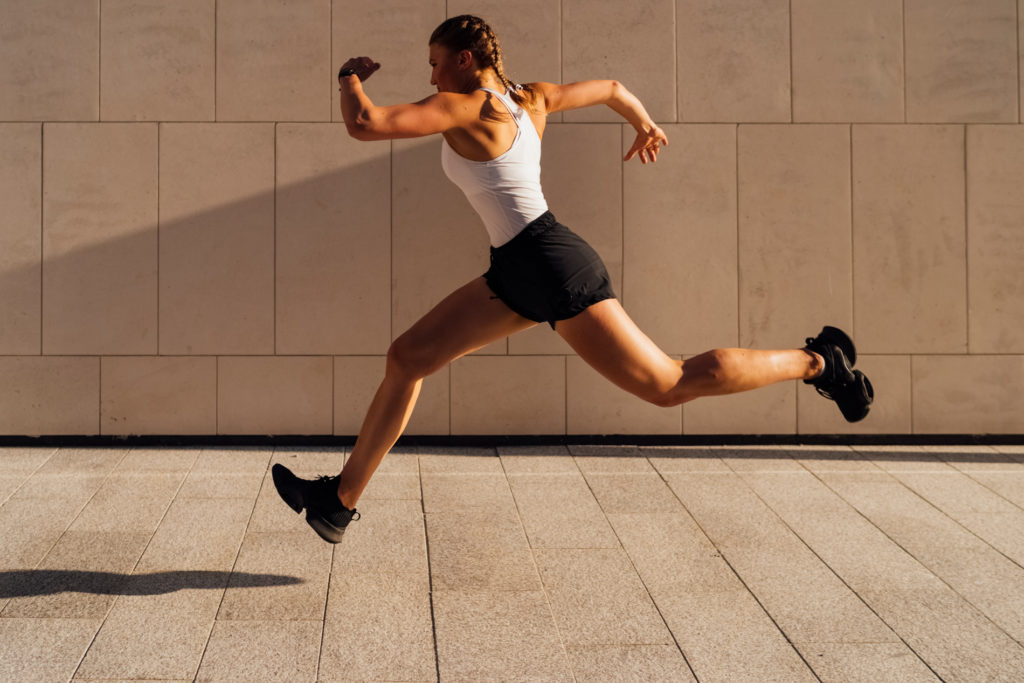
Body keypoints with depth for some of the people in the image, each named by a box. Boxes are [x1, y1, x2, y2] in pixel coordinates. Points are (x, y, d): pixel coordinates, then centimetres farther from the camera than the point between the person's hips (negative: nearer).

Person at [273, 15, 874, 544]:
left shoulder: (463, 107, -12)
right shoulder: (530, 98, 12)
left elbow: (364, 125, -18)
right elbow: (611, 87, 24)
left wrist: (352, 77, 4)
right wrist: (647, 127, 45)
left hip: (555, 270, -10)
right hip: (520, 275, 10)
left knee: (669, 386, -2)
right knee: (408, 358, 7)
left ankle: (817, 361, 11)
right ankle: (341, 501, 12)